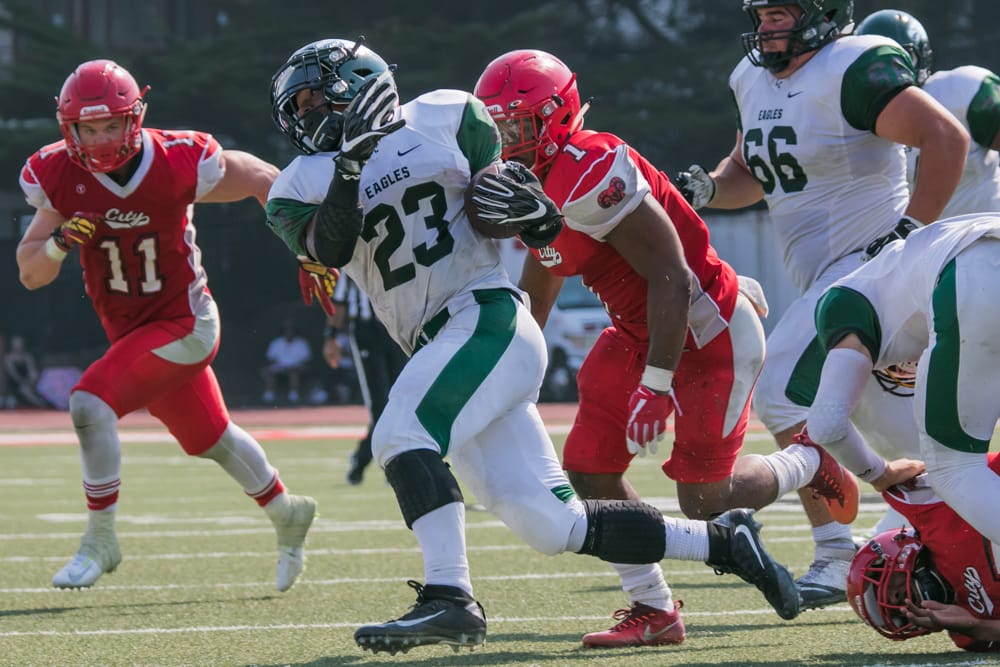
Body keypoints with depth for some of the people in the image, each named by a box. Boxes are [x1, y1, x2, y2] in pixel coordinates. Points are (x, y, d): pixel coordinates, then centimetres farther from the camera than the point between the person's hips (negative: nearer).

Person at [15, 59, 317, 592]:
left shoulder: (178, 164, -23)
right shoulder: (60, 177, -12)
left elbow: (264, 180, -7)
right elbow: (30, 274, -7)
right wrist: (59, 242, -29)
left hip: (183, 323, -5)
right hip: (128, 330, 5)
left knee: (90, 403, -23)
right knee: (210, 439, 21)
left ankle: (100, 542, -9)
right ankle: (287, 515, 45)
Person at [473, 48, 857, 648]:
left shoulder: (590, 175, -26)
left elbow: (670, 279, -27)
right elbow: (533, 299, 20)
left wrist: (656, 385, -26)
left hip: (710, 333, -9)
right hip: (640, 333, 9)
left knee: (705, 500, -3)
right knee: (590, 469, 0)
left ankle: (809, 464, 25)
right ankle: (653, 610, 11)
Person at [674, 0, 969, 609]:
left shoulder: (853, 71, -17)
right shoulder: (755, 81, 11)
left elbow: (947, 137, -21)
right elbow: (750, 173, 25)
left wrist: (912, 232, -22)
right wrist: (707, 187, 2)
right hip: (825, 274, 10)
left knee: (784, 394, -16)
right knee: (890, 420, 14)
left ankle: (837, 554, -9)